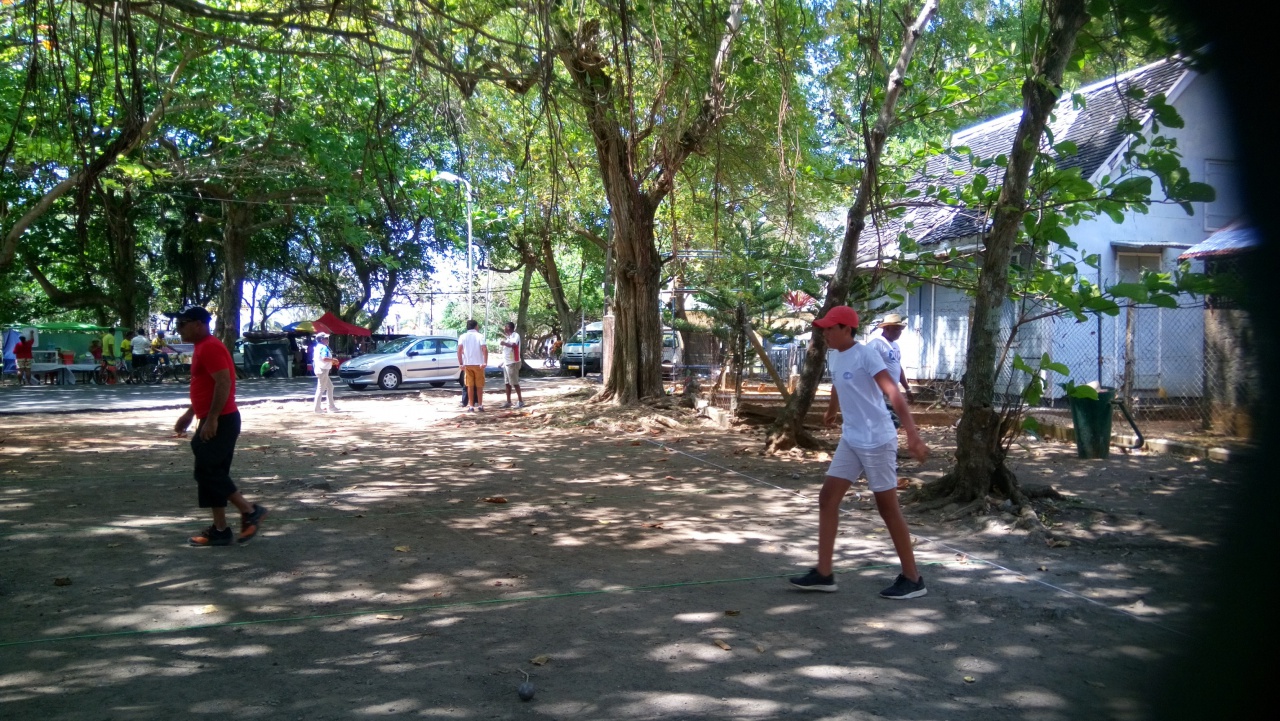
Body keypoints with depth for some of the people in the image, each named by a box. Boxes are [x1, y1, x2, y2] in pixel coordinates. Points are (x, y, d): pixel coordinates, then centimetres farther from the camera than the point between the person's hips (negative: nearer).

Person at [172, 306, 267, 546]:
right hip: (212, 422, 10)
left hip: (219, 422, -10)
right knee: (210, 474, 10)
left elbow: (224, 383, -25)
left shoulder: (210, 347, -15)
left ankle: (250, 511, -1)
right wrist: (189, 415, 25)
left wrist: (211, 419, -25)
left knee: (208, 473, -8)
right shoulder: (202, 347, 17)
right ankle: (220, 529, 13)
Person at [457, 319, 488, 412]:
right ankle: (480, 405, 13)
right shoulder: (479, 336, -2)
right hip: (478, 364, -2)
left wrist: (461, 363, -4)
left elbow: (459, 350, -7)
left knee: (470, 386, 7)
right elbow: (484, 349, -15)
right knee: (479, 386, 9)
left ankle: (471, 406, 5)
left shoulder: (463, 336, 3)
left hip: (467, 364, 2)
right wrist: (485, 363, -13)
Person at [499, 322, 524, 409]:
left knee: (515, 383, -5)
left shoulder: (515, 335, -13)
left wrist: (504, 343, -25)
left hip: (513, 363, -9)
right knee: (508, 383, 10)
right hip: (506, 363, 9)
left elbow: (513, 345, -31)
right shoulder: (508, 336, 16)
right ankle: (508, 402, 15)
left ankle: (520, 401, 2)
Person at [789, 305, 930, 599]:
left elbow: (893, 393, -26)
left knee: (887, 506, 0)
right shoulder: (833, 356, 7)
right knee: (827, 498, 4)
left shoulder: (865, 355, -18)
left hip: (876, 440, -8)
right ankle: (823, 573, 9)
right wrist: (831, 411, 47)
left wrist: (912, 434, -37)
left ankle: (912, 578, 13)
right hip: (850, 439, 8)